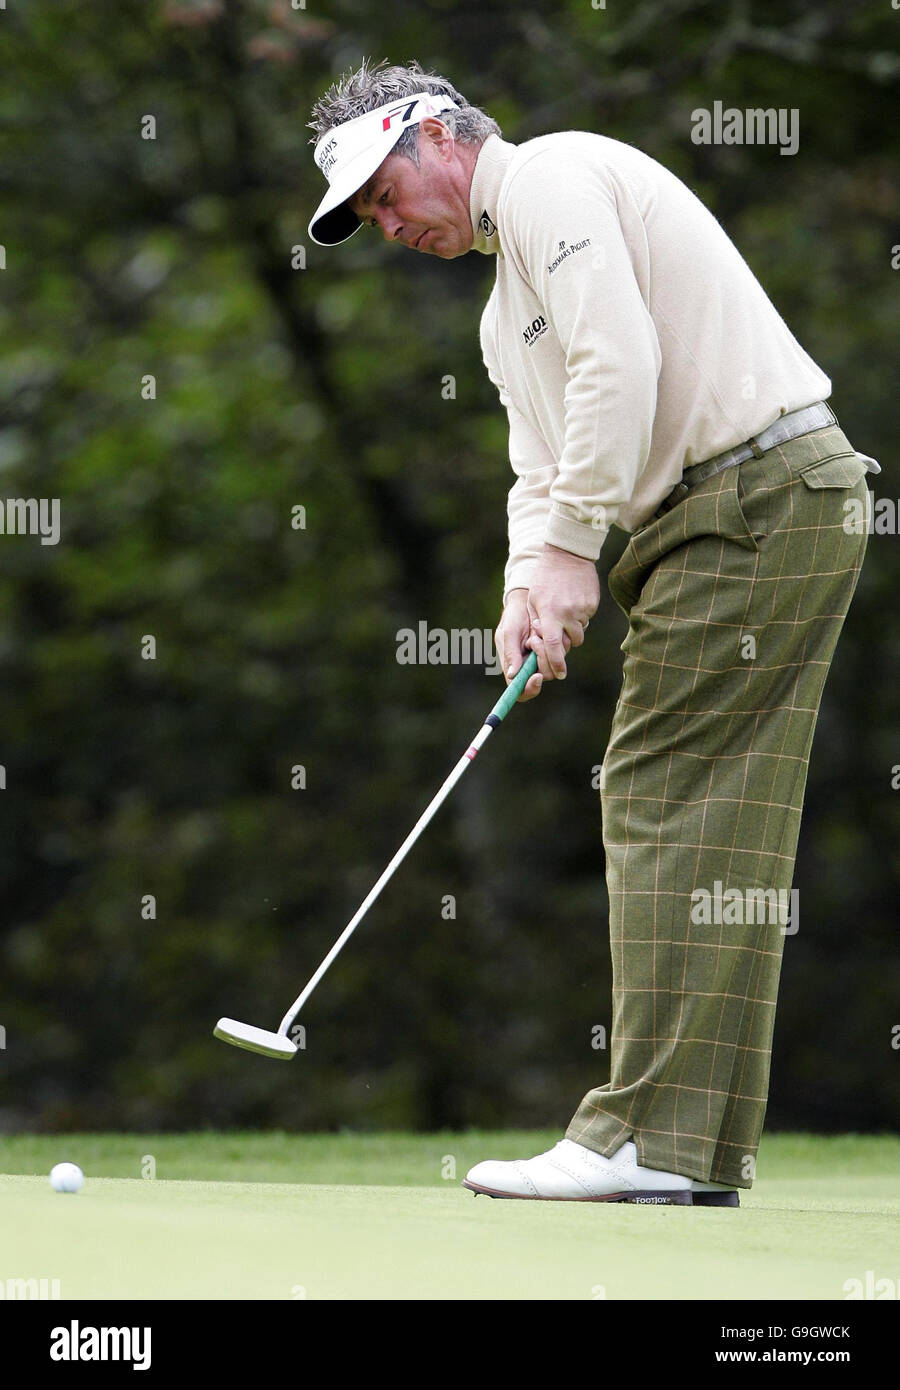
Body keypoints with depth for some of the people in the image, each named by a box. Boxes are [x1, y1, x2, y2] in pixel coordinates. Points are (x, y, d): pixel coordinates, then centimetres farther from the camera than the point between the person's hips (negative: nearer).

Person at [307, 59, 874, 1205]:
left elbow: (620, 361, -18)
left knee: (661, 800, -11)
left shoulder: (548, 178, -6)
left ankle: (648, 1136, -12)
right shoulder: (506, 313, 26)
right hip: (786, 511, 10)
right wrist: (527, 587, 0)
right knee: (724, 827, 6)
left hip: (758, 493, -10)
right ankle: (707, 1151, 5)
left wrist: (573, 546, -16)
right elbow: (541, 469, 20)